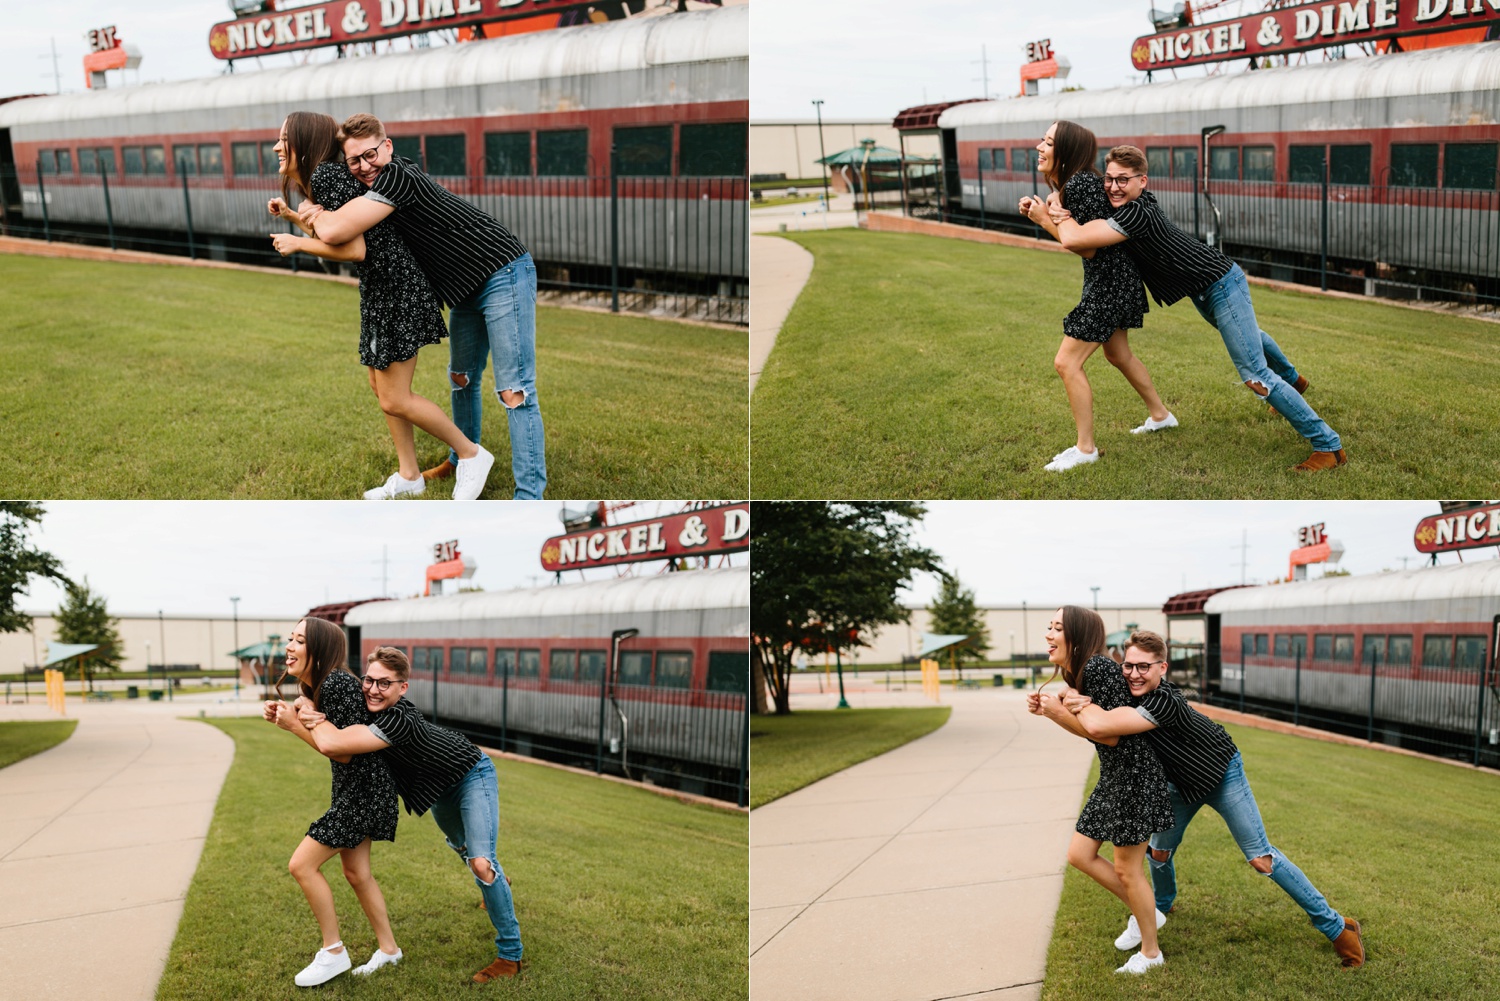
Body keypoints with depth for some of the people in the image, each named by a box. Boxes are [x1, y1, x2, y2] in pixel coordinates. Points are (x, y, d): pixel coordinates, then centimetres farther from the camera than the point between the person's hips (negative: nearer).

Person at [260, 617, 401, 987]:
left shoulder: (338, 684, -25)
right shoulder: (315, 686, 5)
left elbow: (344, 752, -22)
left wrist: (294, 725, -19)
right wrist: (284, 716, 2)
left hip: (363, 788, -10)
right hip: (349, 789, 10)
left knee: (302, 864, -7)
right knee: (356, 872, 16)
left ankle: (333, 953, 5)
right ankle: (388, 949, 29)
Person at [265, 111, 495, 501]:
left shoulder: (327, 176, -19)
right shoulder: (317, 181, 11)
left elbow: (354, 249, -25)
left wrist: (297, 244, -15)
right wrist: (293, 216, 21)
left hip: (396, 289, -10)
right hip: (378, 290, 10)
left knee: (394, 400, -5)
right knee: (382, 387, 17)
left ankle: (471, 455, 9)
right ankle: (408, 476, 29)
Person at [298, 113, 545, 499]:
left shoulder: (396, 176, -23)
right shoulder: (380, 182, 7)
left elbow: (334, 232, -29)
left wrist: (318, 214, -7)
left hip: (504, 275, -11)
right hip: (468, 288, 11)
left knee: (514, 391, -12)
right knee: (462, 378, 24)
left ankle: (529, 498, -13)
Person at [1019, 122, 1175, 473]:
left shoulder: (1082, 185, -25)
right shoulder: (1068, 184, 5)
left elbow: (1088, 247, -23)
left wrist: (1046, 220, -20)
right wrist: (1039, 212, 2)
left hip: (1109, 283, -11)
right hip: (1110, 282, 11)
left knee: (1067, 363, -8)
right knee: (1118, 354, 27)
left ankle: (1085, 448, 0)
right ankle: (1160, 415, 44)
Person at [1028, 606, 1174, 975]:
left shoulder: (1099, 668, -22)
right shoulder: (1076, 673, 7)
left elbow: (1111, 735, -20)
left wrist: (1060, 712, -19)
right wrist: (1046, 711, 4)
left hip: (1134, 775, -9)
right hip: (1112, 778, 10)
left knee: (1126, 868, 3)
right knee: (1079, 854, 12)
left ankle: (1151, 953, 21)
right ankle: (1141, 910, 29)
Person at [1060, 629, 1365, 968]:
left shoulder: (1164, 702, -41)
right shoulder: (1129, 691, -17)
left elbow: (1099, 727, -50)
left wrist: (1079, 704, -31)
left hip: (1221, 774, -7)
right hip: (1181, 781, 7)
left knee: (1260, 858, -6)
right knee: (1159, 851, 10)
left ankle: (1335, 925, 6)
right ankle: (1161, 906, 44)